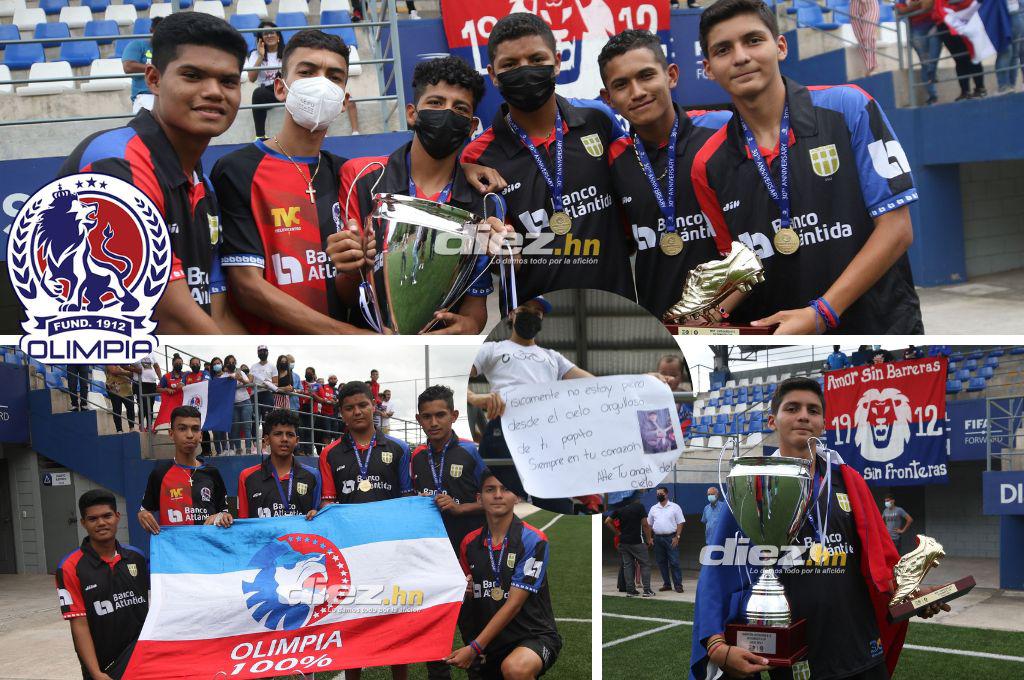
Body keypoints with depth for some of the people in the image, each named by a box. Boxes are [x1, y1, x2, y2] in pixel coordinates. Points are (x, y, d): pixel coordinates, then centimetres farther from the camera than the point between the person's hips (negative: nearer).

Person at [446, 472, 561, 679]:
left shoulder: (534, 541, -11)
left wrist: (475, 648, -18)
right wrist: (462, 590, -6)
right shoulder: (470, 543, 5)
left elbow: (514, 604, -15)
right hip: (491, 644, 5)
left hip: (534, 636, -5)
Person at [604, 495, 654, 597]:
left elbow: (607, 521, 8)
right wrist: (649, 539, 1)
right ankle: (647, 590, -3)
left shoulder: (619, 509, 8)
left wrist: (618, 533, 11)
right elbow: (645, 524, -9)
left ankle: (630, 590, 7)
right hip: (637, 541, -5)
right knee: (645, 564, 2)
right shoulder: (639, 507, -6)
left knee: (628, 565, 10)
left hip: (623, 542, 5)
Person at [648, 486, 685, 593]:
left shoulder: (674, 507, 2)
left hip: (671, 538, -4)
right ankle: (666, 584, 14)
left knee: (674, 562, -8)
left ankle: (678, 585, -6)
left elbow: (680, 523, -2)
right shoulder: (653, 509, 13)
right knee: (661, 563, 6)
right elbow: (649, 525, 15)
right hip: (658, 538, 4)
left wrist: (677, 537, -12)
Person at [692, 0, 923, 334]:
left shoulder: (848, 108, -5)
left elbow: (896, 228, -7)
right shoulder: (708, 167, 3)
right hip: (774, 346, 3)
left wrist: (821, 314, -15)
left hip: (879, 330, -3)